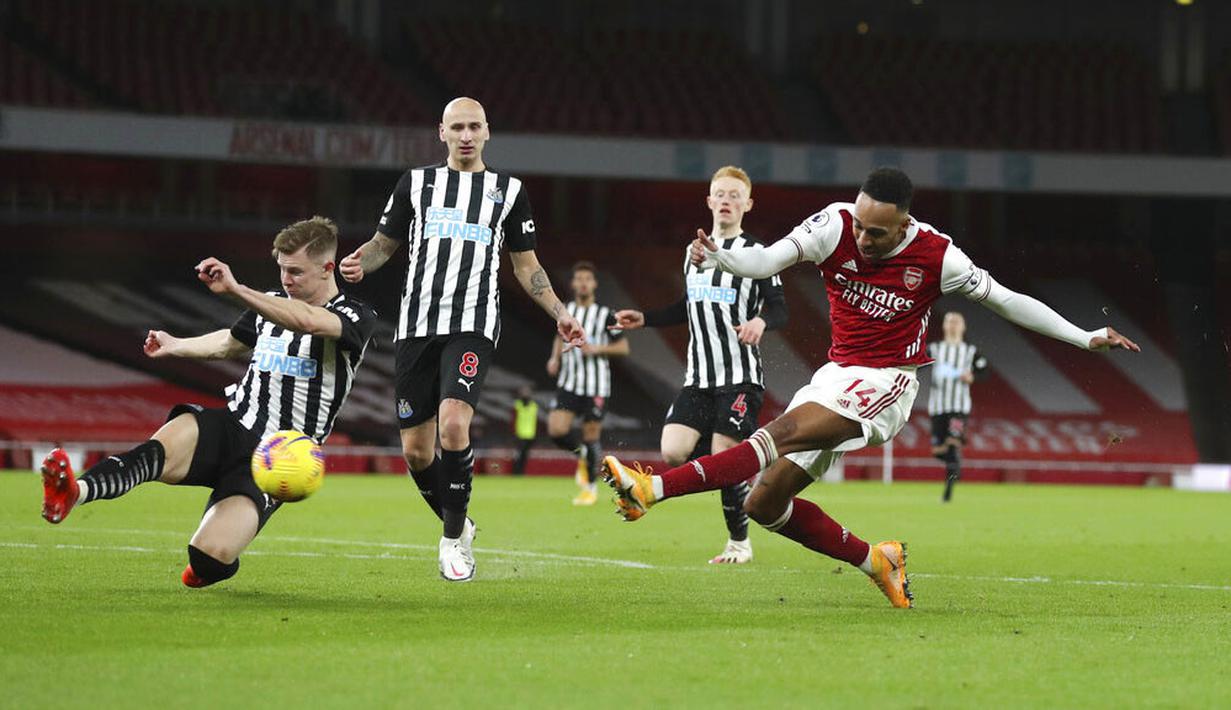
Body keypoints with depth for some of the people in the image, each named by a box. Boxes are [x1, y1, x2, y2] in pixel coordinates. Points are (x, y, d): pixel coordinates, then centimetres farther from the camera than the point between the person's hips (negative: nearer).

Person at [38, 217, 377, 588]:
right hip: (230, 426, 4)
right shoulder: (272, 304, 17)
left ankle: (206, 568, 13)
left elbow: (308, 322, -29)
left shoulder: (356, 317, -5)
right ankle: (74, 492, -59)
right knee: (160, 449, -34)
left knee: (210, 557, -25)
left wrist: (236, 290, -36)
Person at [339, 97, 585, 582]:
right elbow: (384, 243, 16)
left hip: (473, 327, -2)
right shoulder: (415, 183, 13)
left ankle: (454, 539, -11)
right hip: (417, 324, 2)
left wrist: (559, 314, 7)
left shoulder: (508, 191, 12)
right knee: (416, 448, 1)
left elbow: (526, 265, 18)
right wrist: (360, 263, -6)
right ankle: (457, 527, 26)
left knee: (454, 424, -25)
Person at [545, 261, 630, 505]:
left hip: (596, 386, -3)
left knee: (591, 436, -1)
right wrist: (555, 358, 7)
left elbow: (623, 347, 0)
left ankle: (591, 488, 17)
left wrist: (597, 349, -15)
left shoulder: (605, 315, -3)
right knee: (556, 430, -13)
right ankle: (582, 456, 19)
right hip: (568, 383, 3)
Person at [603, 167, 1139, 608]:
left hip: (885, 384, -5)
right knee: (765, 504, 0)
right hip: (837, 374, 5)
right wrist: (717, 256, -39)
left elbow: (1005, 300, 0)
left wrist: (1087, 338, 1)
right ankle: (875, 562, 16)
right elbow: (767, 260, -17)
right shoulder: (835, 225, -8)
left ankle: (654, 488, -40)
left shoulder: (936, 256, -12)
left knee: (785, 433, -30)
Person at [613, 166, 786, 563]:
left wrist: (761, 321, -28)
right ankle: (736, 475, 11)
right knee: (673, 453, -12)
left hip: (741, 377, -5)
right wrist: (645, 319, 22)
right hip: (698, 377, 5)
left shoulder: (756, 253, -1)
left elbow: (780, 309, -7)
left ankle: (739, 543, 9)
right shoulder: (695, 251, 15)